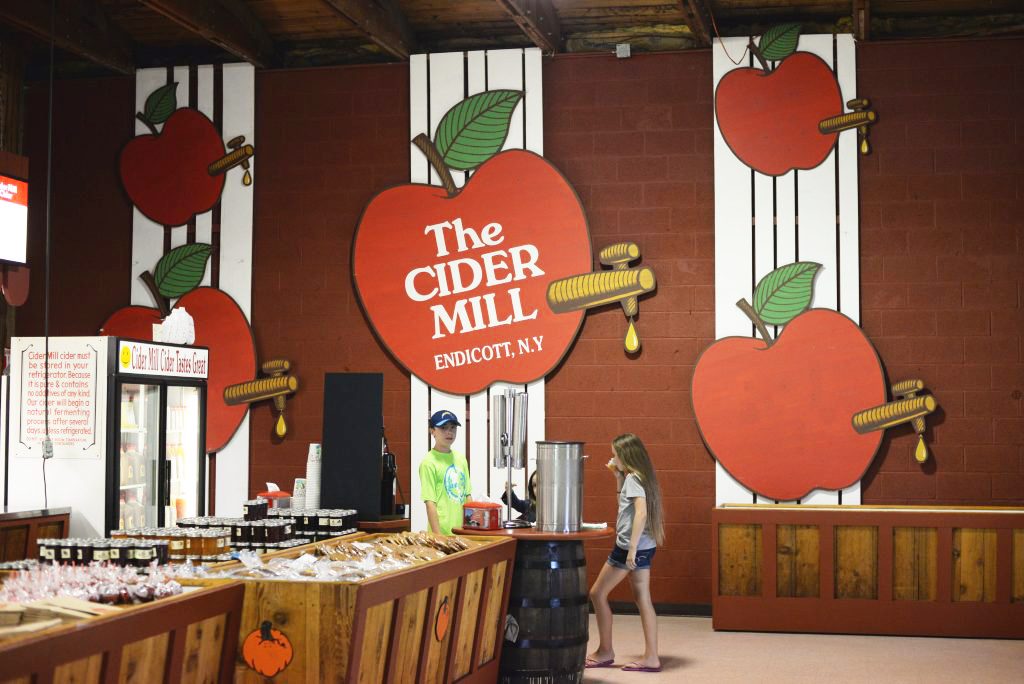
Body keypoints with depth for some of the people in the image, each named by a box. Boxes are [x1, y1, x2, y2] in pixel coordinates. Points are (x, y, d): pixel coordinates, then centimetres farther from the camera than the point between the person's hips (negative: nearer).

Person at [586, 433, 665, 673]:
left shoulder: (633, 478, -15)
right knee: (643, 599, 8)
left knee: (597, 593, 4)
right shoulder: (640, 476, 13)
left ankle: (605, 651, 11)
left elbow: (641, 512, -26)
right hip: (646, 547, 9)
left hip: (630, 546, -9)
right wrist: (618, 476, 19)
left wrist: (632, 549, -28)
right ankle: (651, 657, 6)